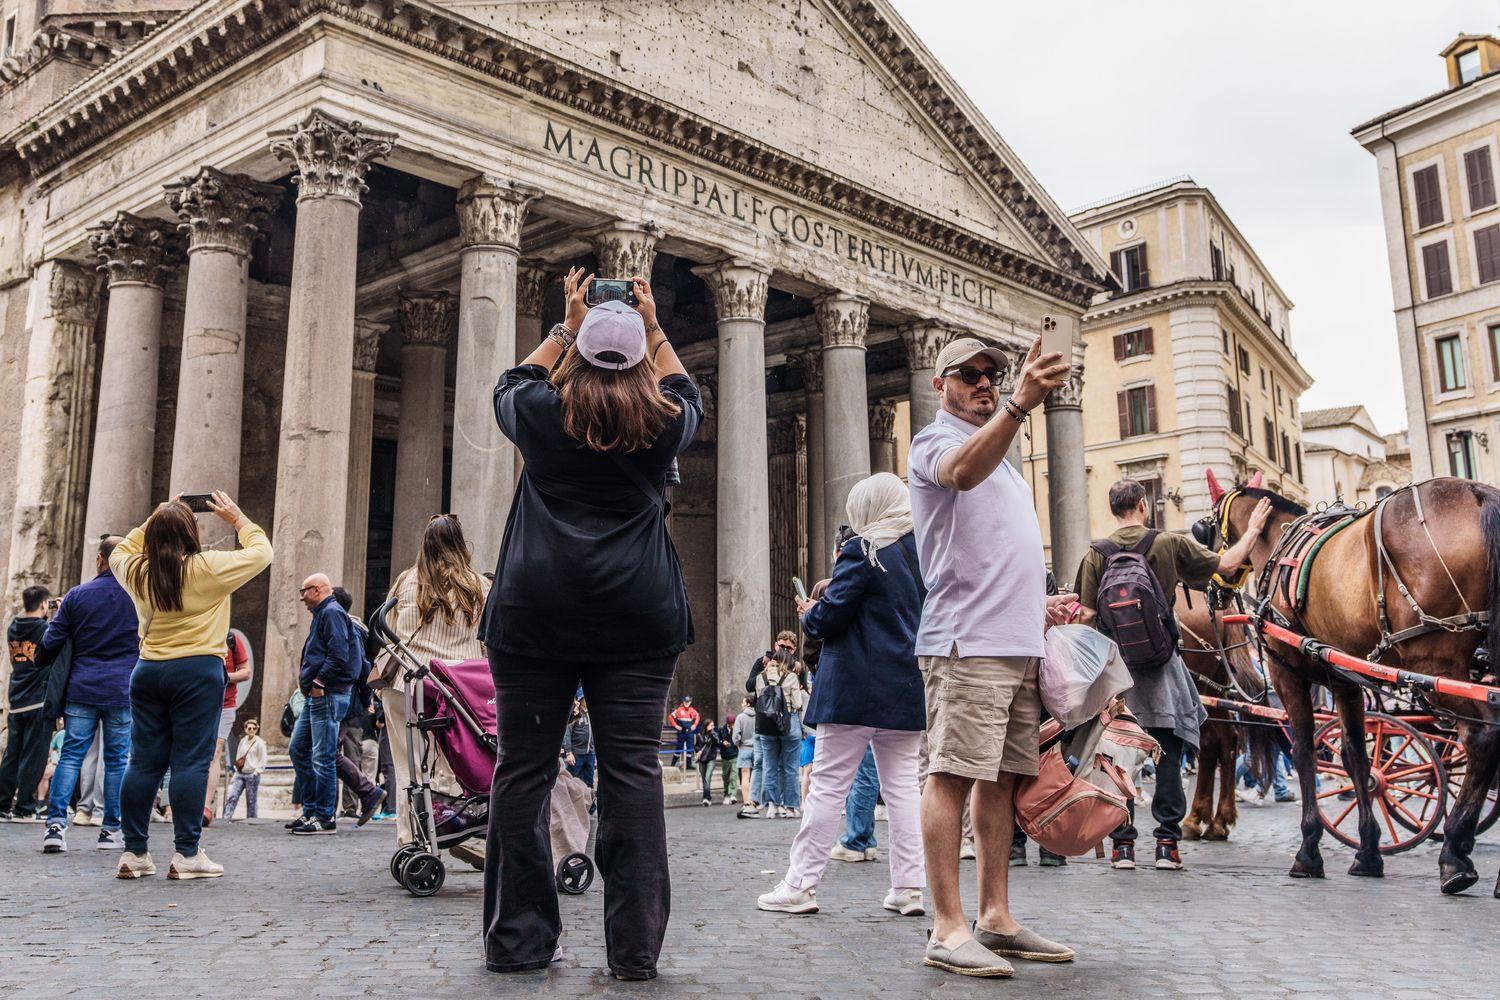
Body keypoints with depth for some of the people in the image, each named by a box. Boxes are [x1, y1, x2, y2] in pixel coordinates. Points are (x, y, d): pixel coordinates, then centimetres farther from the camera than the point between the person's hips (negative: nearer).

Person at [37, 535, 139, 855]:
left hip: (82, 689, 0)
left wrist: (41, 664, 25)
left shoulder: (77, 595, 1)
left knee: (71, 755, 3)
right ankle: (111, 830, 8)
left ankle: (56, 824, -7)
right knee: (117, 759, 6)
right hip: (123, 691, 0)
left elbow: (51, 643, 5)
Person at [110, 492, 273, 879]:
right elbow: (261, 551, 3)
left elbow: (121, 552, 31)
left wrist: (154, 521, 26)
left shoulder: (136, 571, 6)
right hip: (197, 672, -5)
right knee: (191, 761, -4)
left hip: (148, 671, 5)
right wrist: (238, 519, 15)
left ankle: (134, 853, 12)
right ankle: (187, 854, -3)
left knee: (144, 761, 8)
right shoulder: (208, 568, -8)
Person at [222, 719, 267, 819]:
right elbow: (238, 758, 18)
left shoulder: (259, 743, -3)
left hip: (252, 775, -4)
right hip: (240, 774, 4)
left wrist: (256, 772, -10)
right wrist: (236, 770, 9)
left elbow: (262, 762, -4)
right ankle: (226, 819, -14)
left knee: (251, 801, 0)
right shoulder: (242, 741, 11)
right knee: (232, 797, -9)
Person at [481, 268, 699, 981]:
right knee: (632, 772, -1)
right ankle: (635, 945, 1)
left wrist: (565, 328, 34)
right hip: (636, 616, 0)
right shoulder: (661, 425, 7)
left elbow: (511, 385, 31)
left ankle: (516, 939, 11)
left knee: (523, 769, 5)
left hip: (535, 611, 0)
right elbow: (685, 394, 32)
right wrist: (654, 330, 35)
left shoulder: (542, 415, 6)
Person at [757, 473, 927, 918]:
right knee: (903, 785, 10)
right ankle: (909, 886, 9)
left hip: (856, 689, -6)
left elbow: (829, 617, -14)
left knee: (828, 784, -1)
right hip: (910, 689, 6)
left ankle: (800, 885, 4)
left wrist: (808, 614, 8)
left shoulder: (863, 551, -9)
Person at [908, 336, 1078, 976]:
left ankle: (996, 920, 14)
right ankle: (948, 931, -8)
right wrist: (1018, 407, -42)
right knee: (952, 774, -9)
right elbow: (961, 472, -27)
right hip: (967, 640, -9)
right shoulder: (936, 440, 0)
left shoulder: (999, 455, 28)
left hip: (1019, 642, 9)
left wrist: (1037, 603, 17)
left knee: (1001, 777, 8)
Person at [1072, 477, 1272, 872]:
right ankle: (1167, 842, 7)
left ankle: (1122, 843, 8)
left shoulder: (1096, 554, -2)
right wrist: (1253, 529, 19)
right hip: (1161, 664, 0)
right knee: (1168, 754, 7)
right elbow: (1227, 564, 5)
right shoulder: (1171, 544, -2)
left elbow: (1088, 615, -6)